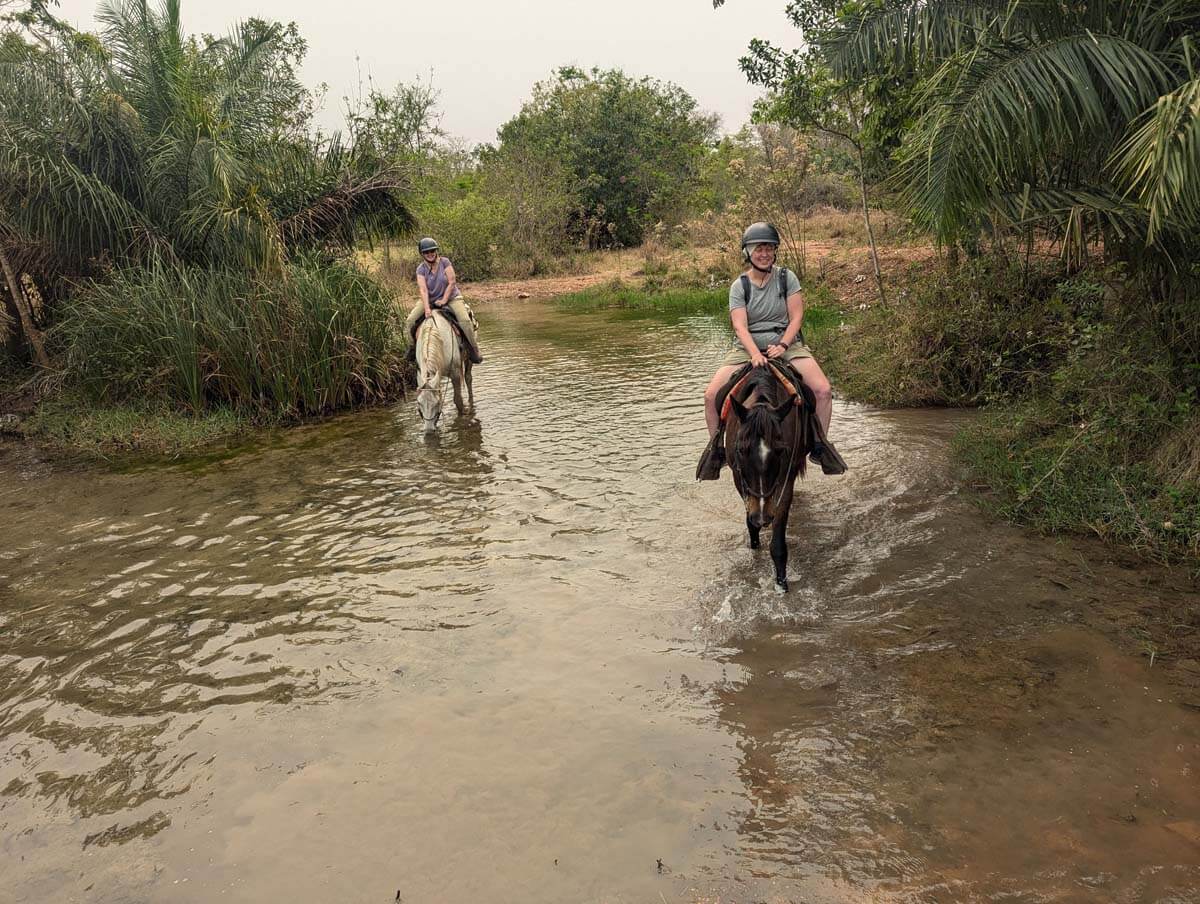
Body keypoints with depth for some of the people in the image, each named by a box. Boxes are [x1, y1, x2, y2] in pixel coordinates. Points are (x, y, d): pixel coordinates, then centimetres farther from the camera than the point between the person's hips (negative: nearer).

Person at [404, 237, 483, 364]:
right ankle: (412, 348, 10)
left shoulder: (445, 262, -10)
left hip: (451, 297, -2)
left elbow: (452, 282, -12)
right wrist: (427, 308, -30)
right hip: (429, 300, 2)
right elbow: (423, 290, -17)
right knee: (410, 321, -14)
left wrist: (444, 300, -19)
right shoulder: (421, 269, -7)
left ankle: (474, 351, -10)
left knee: (465, 320, -26)